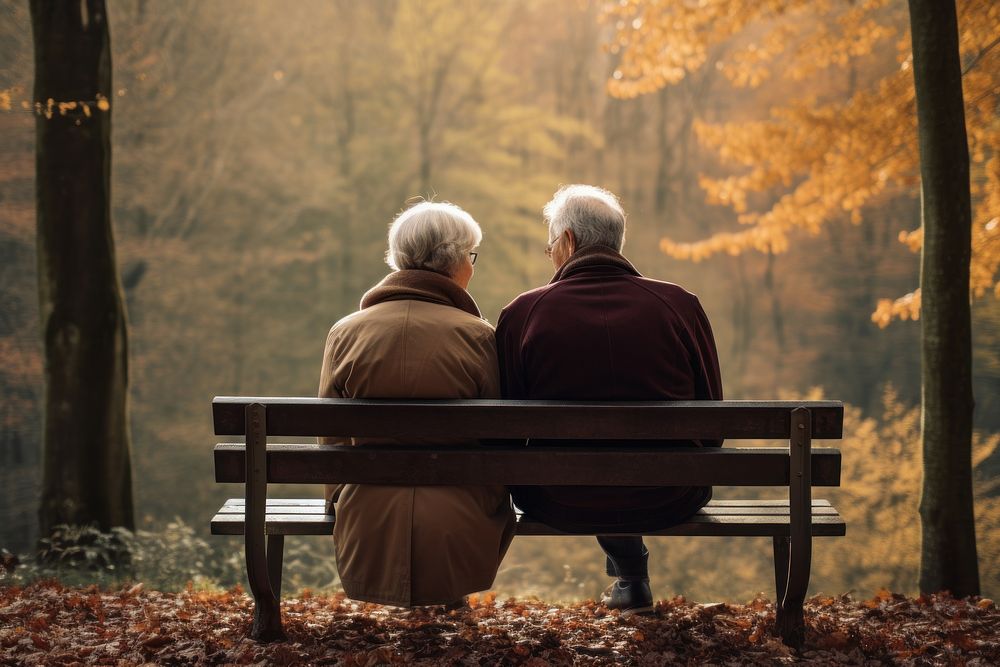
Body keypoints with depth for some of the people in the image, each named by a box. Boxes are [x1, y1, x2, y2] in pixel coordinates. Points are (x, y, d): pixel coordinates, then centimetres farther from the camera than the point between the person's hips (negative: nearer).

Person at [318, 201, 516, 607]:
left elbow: (331, 441, 5)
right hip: (459, 540, -2)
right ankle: (448, 599, 38)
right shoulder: (477, 336, -7)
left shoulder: (344, 334, -1)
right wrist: (487, 513, 17)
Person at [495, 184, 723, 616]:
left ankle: (631, 577, 55)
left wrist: (524, 491, 17)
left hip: (560, 506, 0)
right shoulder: (680, 305, -7)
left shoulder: (522, 314, -11)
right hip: (668, 503, 1)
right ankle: (630, 580, 55)